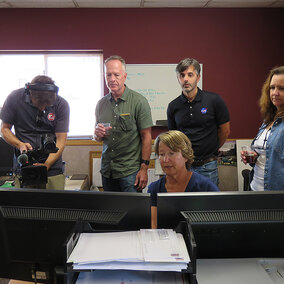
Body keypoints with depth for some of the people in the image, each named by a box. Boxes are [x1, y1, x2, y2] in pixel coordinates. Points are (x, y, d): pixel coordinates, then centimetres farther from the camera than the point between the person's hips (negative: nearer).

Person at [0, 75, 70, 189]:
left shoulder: (61, 104, -9)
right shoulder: (15, 98, -8)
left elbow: (61, 140, -9)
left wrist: (46, 165, -20)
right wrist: (20, 144, -16)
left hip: (52, 165, 0)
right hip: (23, 165, 0)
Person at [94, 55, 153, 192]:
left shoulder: (138, 101, -8)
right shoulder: (101, 104, 8)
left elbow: (146, 137, -9)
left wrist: (144, 168, -12)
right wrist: (98, 134, -6)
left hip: (130, 171, -5)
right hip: (107, 171, 5)